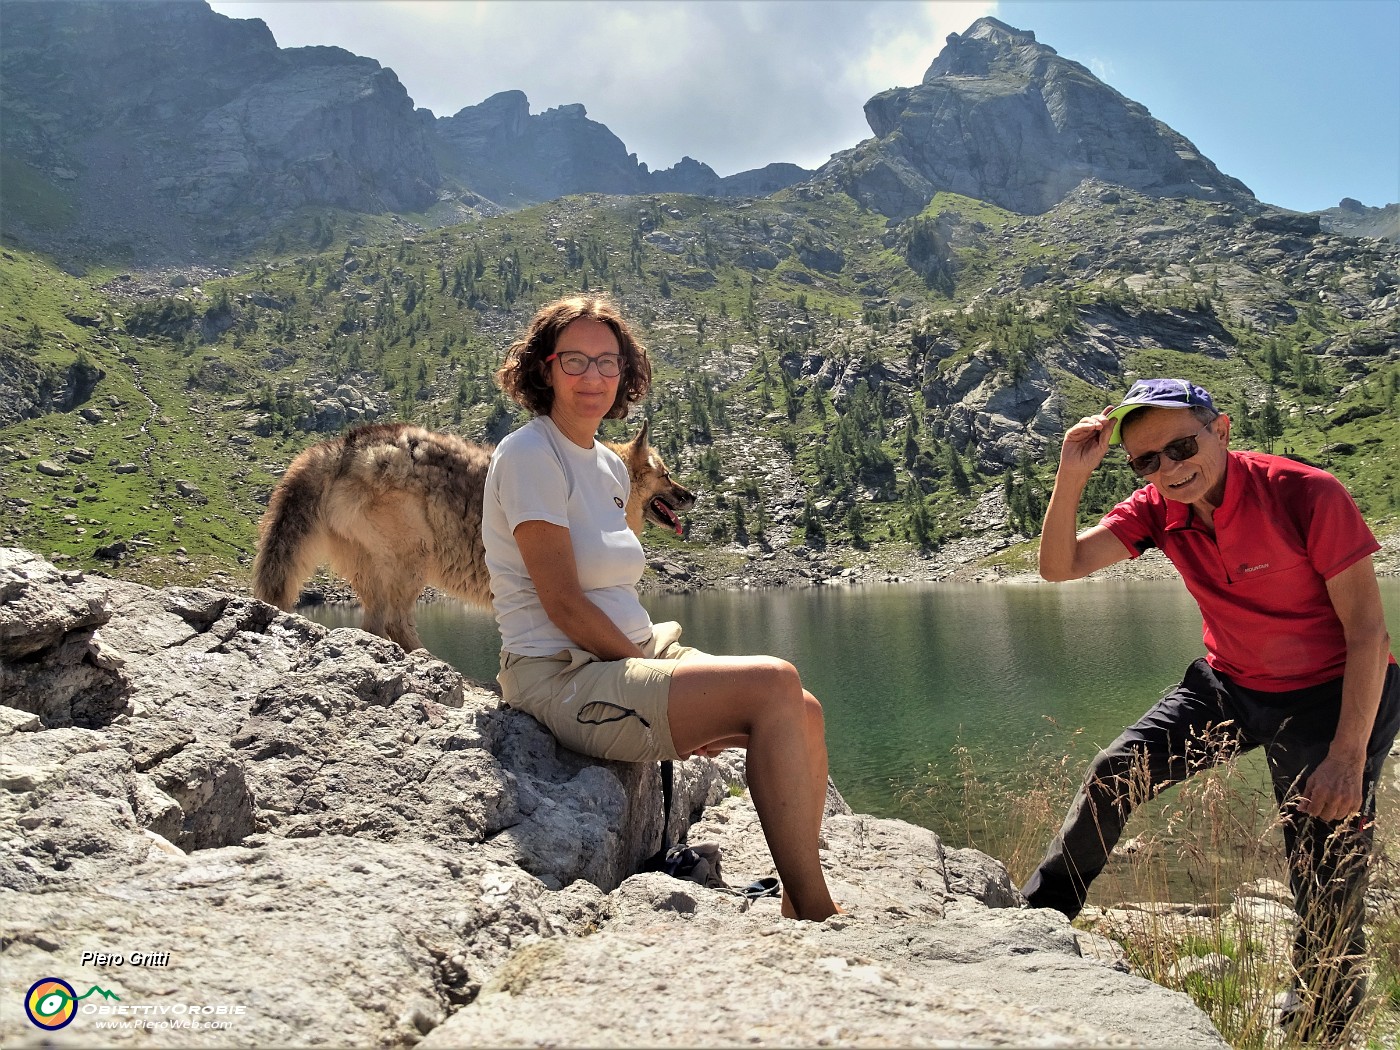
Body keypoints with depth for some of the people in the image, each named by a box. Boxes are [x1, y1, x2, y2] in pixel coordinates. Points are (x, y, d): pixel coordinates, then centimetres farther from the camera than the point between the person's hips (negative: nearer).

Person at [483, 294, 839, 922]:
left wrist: (675, 667, 0)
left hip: (630, 658, 8)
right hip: (562, 678, -8)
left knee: (802, 712, -6)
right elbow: (562, 602, -16)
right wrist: (671, 691, -13)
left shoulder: (608, 465, 16)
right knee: (775, 684, -21)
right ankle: (815, 914, -13)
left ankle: (802, 905, 3)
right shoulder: (529, 455, -9)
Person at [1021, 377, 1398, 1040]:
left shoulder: (1306, 494, -24)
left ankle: (1315, 1027, 23)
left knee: (1330, 883, -2)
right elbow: (1059, 565, -16)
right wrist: (1072, 475, -30)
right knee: (1113, 774, -4)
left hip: (1335, 692, -4)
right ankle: (1036, 918, 13)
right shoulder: (1157, 509, -10)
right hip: (1231, 684, 5)